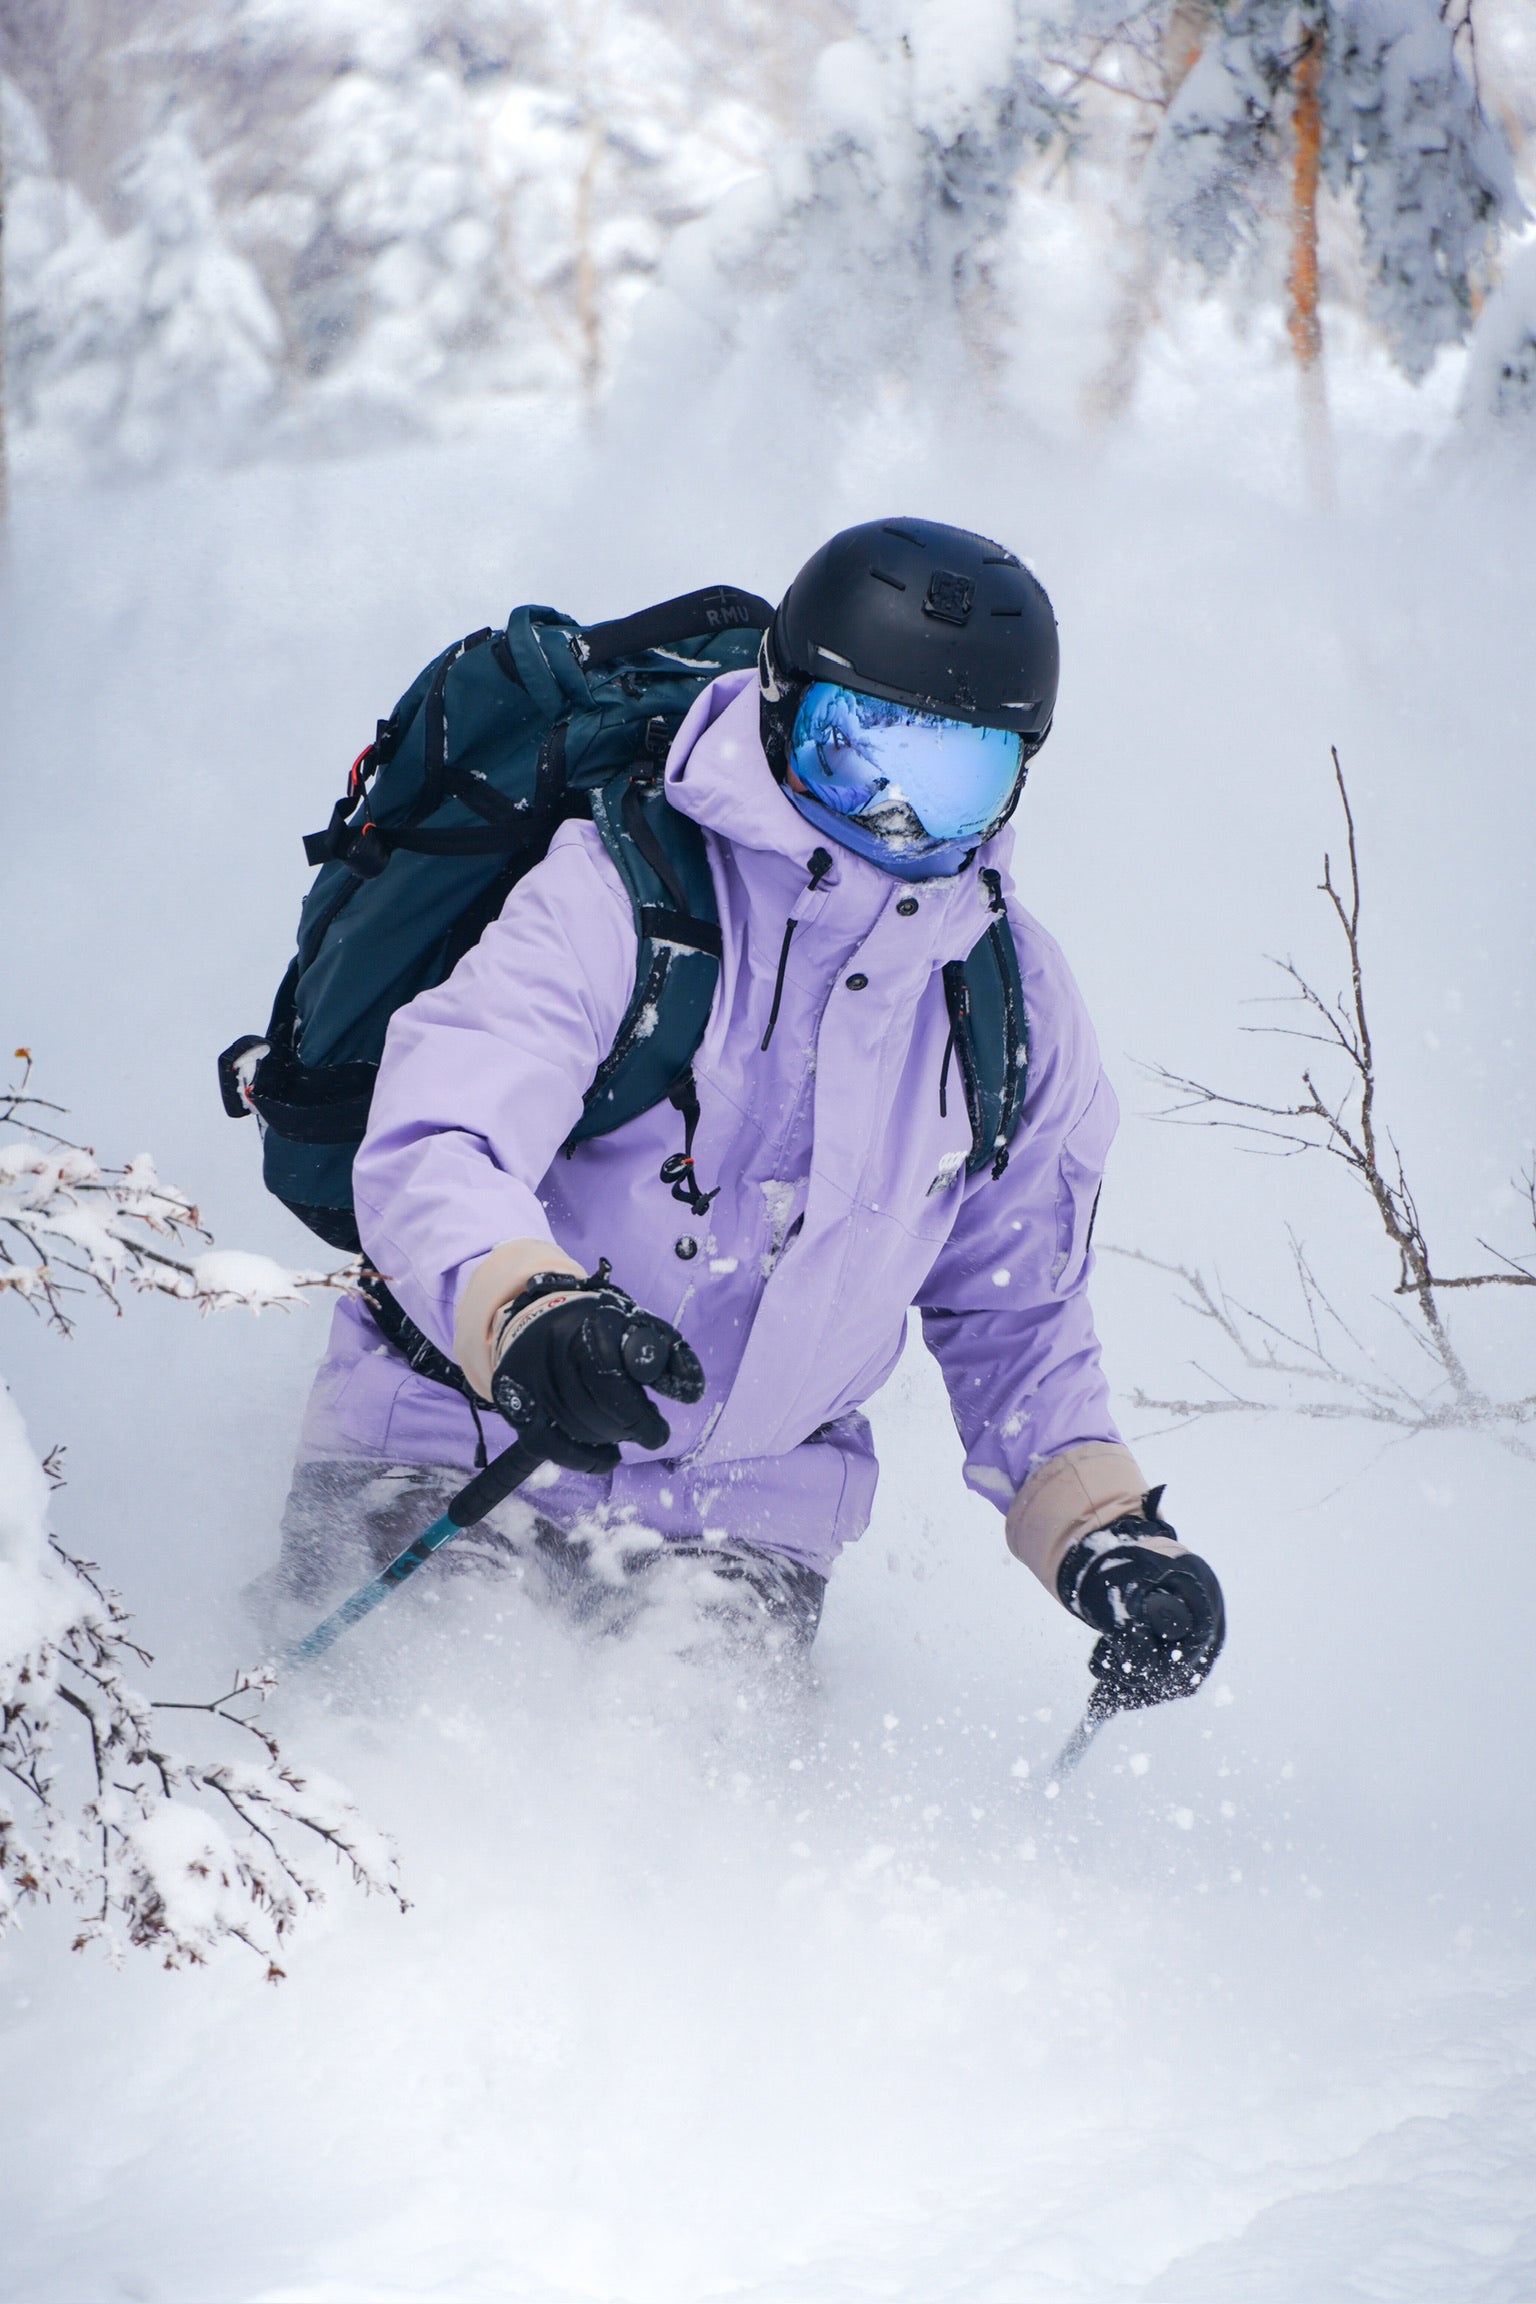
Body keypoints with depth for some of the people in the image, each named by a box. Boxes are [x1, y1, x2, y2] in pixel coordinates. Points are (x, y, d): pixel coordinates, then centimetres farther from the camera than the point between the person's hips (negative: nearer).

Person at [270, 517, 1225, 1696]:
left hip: (742, 1531, 4)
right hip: (465, 1458, -4)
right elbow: (434, 1154, -25)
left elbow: (1014, 1315, 17)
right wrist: (528, 1310, -47)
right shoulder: (620, 891, -13)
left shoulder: (1011, 1004, 5)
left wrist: (1107, 1531, 0)